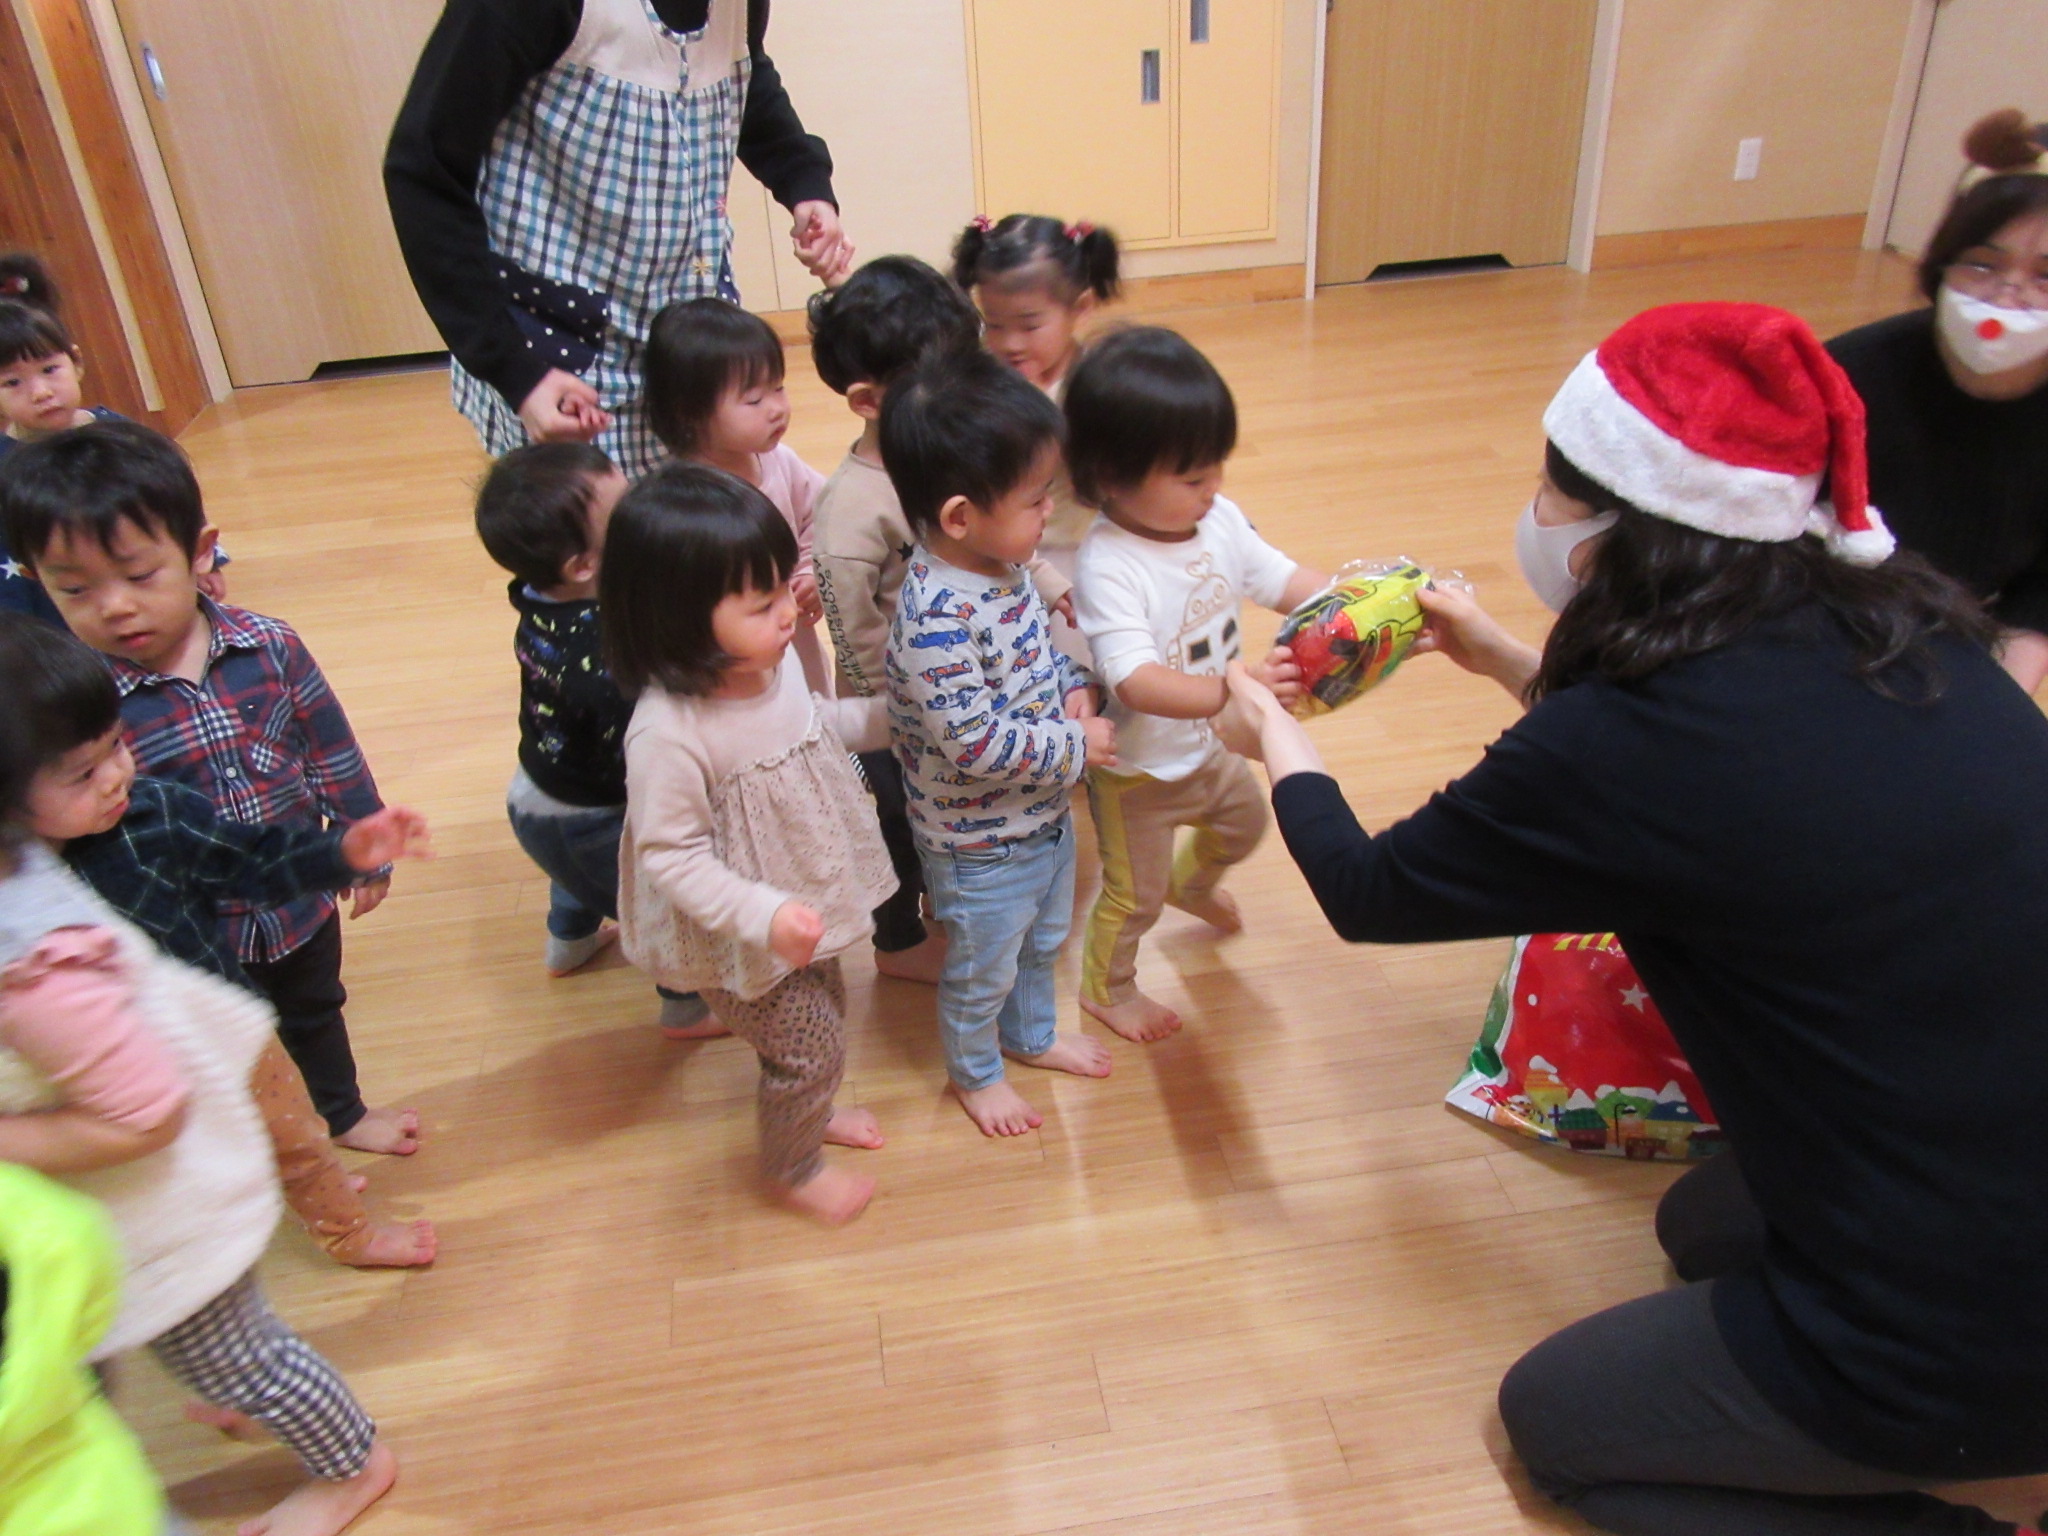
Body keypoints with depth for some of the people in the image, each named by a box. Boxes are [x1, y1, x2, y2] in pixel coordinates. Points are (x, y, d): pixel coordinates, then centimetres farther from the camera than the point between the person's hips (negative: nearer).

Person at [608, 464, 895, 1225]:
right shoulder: (668, 735, -37)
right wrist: (762, 916, -38)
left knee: (825, 1015, 28)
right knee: (808, 1047, 11)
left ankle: (811, 1111, 60)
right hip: (743, 942, -7)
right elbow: (669, 855, -30)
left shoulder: (777, 661, -12)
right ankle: (795, 1170, 42)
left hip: (805, 909, 8)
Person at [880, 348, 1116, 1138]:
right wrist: (1075, 744, -23)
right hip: (980, 843, -8)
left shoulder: (1004, 564, -8)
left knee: (1042, 941, 31)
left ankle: (1032, 1035, 57)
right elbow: (975, 742, -33)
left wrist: (1072, 687, -8)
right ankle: (974, 1072, 45)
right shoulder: (937, 619, -36)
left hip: (1046, 814, 8)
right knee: (983, 968, 19)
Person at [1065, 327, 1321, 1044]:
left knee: (1244, 821, 34)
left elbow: (1285, 581, -4)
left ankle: (1193, 884, 67)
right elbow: (1137, 683, -45)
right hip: (1136, 772, -7)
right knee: (1135, 893, 16)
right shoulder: (1108, 568, -37)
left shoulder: (1218, 520, -14)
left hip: (1205, 745, 7)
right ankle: (1107, 988, 46)